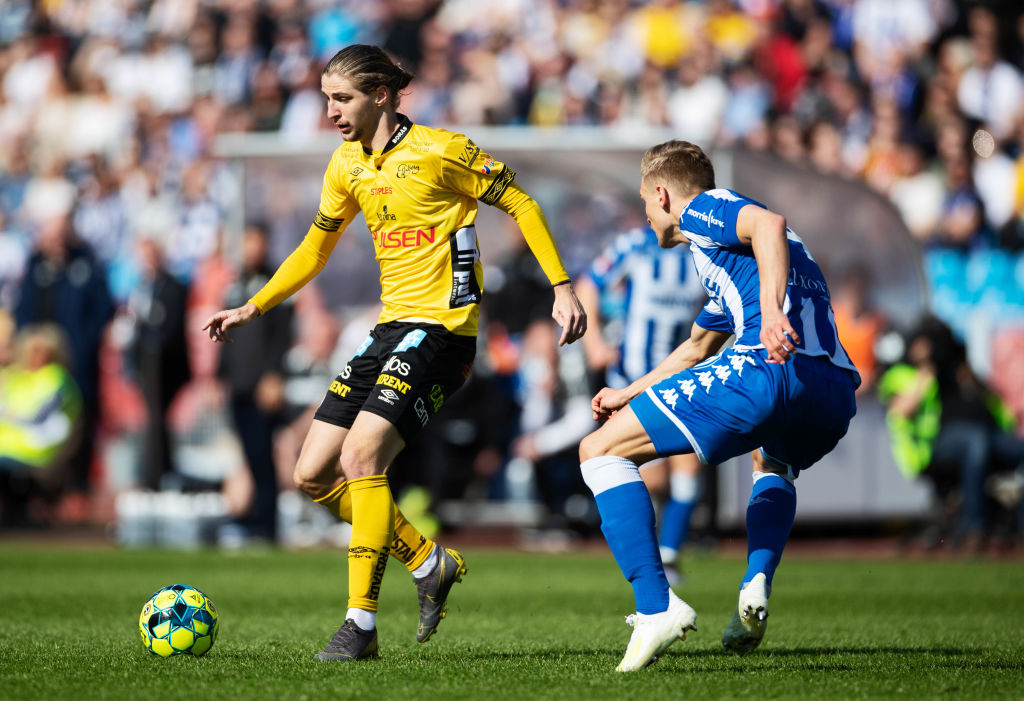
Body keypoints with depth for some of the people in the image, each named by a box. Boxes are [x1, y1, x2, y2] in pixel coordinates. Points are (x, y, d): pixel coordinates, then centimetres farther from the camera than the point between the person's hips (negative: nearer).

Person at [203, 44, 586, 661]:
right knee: (315, 476, 2)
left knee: (361, 456, -23)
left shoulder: (439, 150, -10)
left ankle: (361, 626, -18)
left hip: (441, 326, -8)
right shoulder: (348, 165, 11)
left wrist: (562, 288, -10)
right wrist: (254, 308, 18)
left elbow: (521, 203, -4)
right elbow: (316, 248, 24)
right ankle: (432, 564, 17)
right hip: (391, 327, 8)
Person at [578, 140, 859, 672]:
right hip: (836, 393, 9)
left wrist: (771, 310, -26)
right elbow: (695, 350, 53)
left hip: (770, 365, -9)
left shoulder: (702, 208, 11)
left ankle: (656, 606, -14)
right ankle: (756, 586, 16)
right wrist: (626, 394, 63)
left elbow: (769, 224, -12)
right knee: (775, 464, 43)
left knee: (601, 452, 0)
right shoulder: (723, 263, 39)